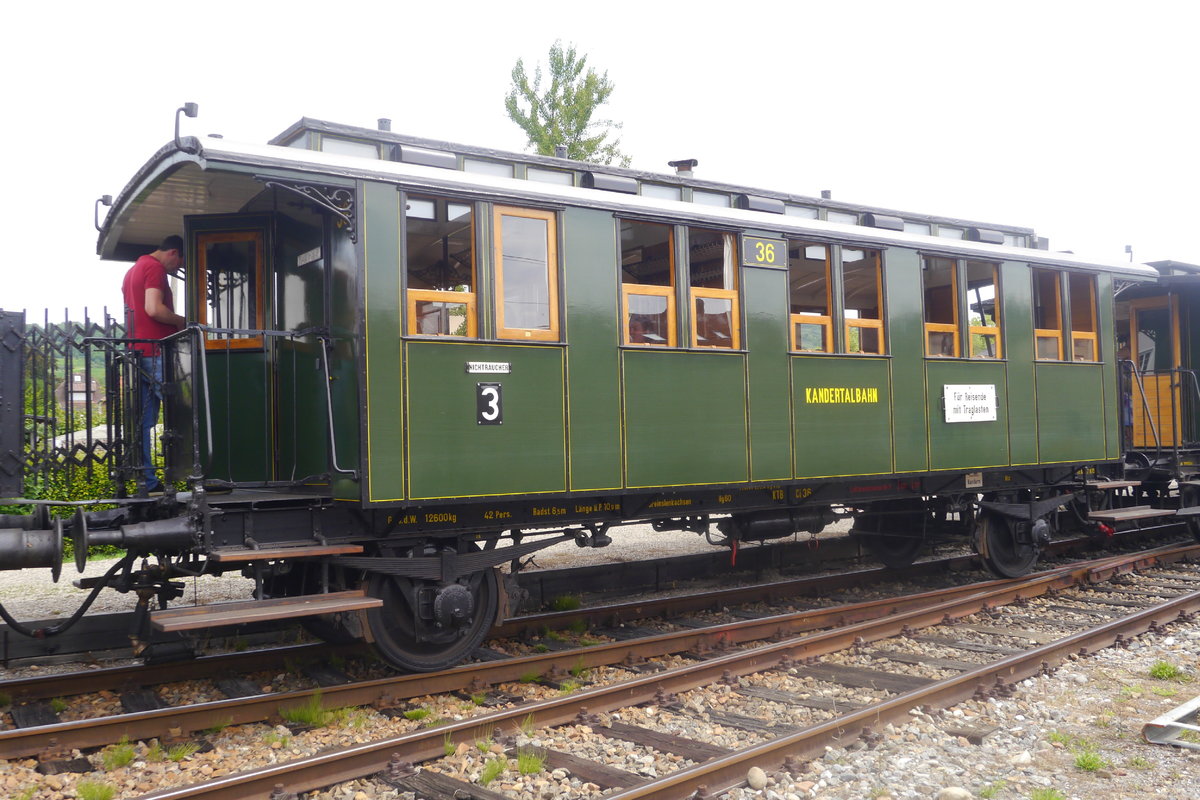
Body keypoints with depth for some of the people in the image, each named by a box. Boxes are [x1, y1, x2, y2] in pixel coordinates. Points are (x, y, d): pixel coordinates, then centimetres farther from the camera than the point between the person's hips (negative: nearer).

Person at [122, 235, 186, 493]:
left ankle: (148, 481, 7)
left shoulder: (132, 270, 24)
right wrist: (184, 322, -7)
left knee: (144, 420, 6)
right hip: (156, 353, -9)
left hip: (137, 353, 9)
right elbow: (154, 308, -20)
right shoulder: (155, 268, -7)